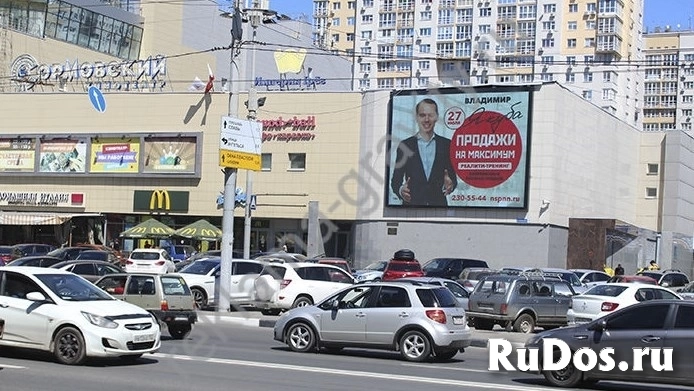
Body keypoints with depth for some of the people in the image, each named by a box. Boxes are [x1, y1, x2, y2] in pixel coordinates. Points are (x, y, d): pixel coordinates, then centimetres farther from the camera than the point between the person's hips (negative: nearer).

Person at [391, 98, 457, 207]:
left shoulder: (447, 144, 7)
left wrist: (450, 184, -15)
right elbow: (396, 179, 5)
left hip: (439, 204, 1)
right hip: (411, 204, -1)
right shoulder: (405, 145, 5)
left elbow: (453, 176, 8)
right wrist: (400, 190, -17)